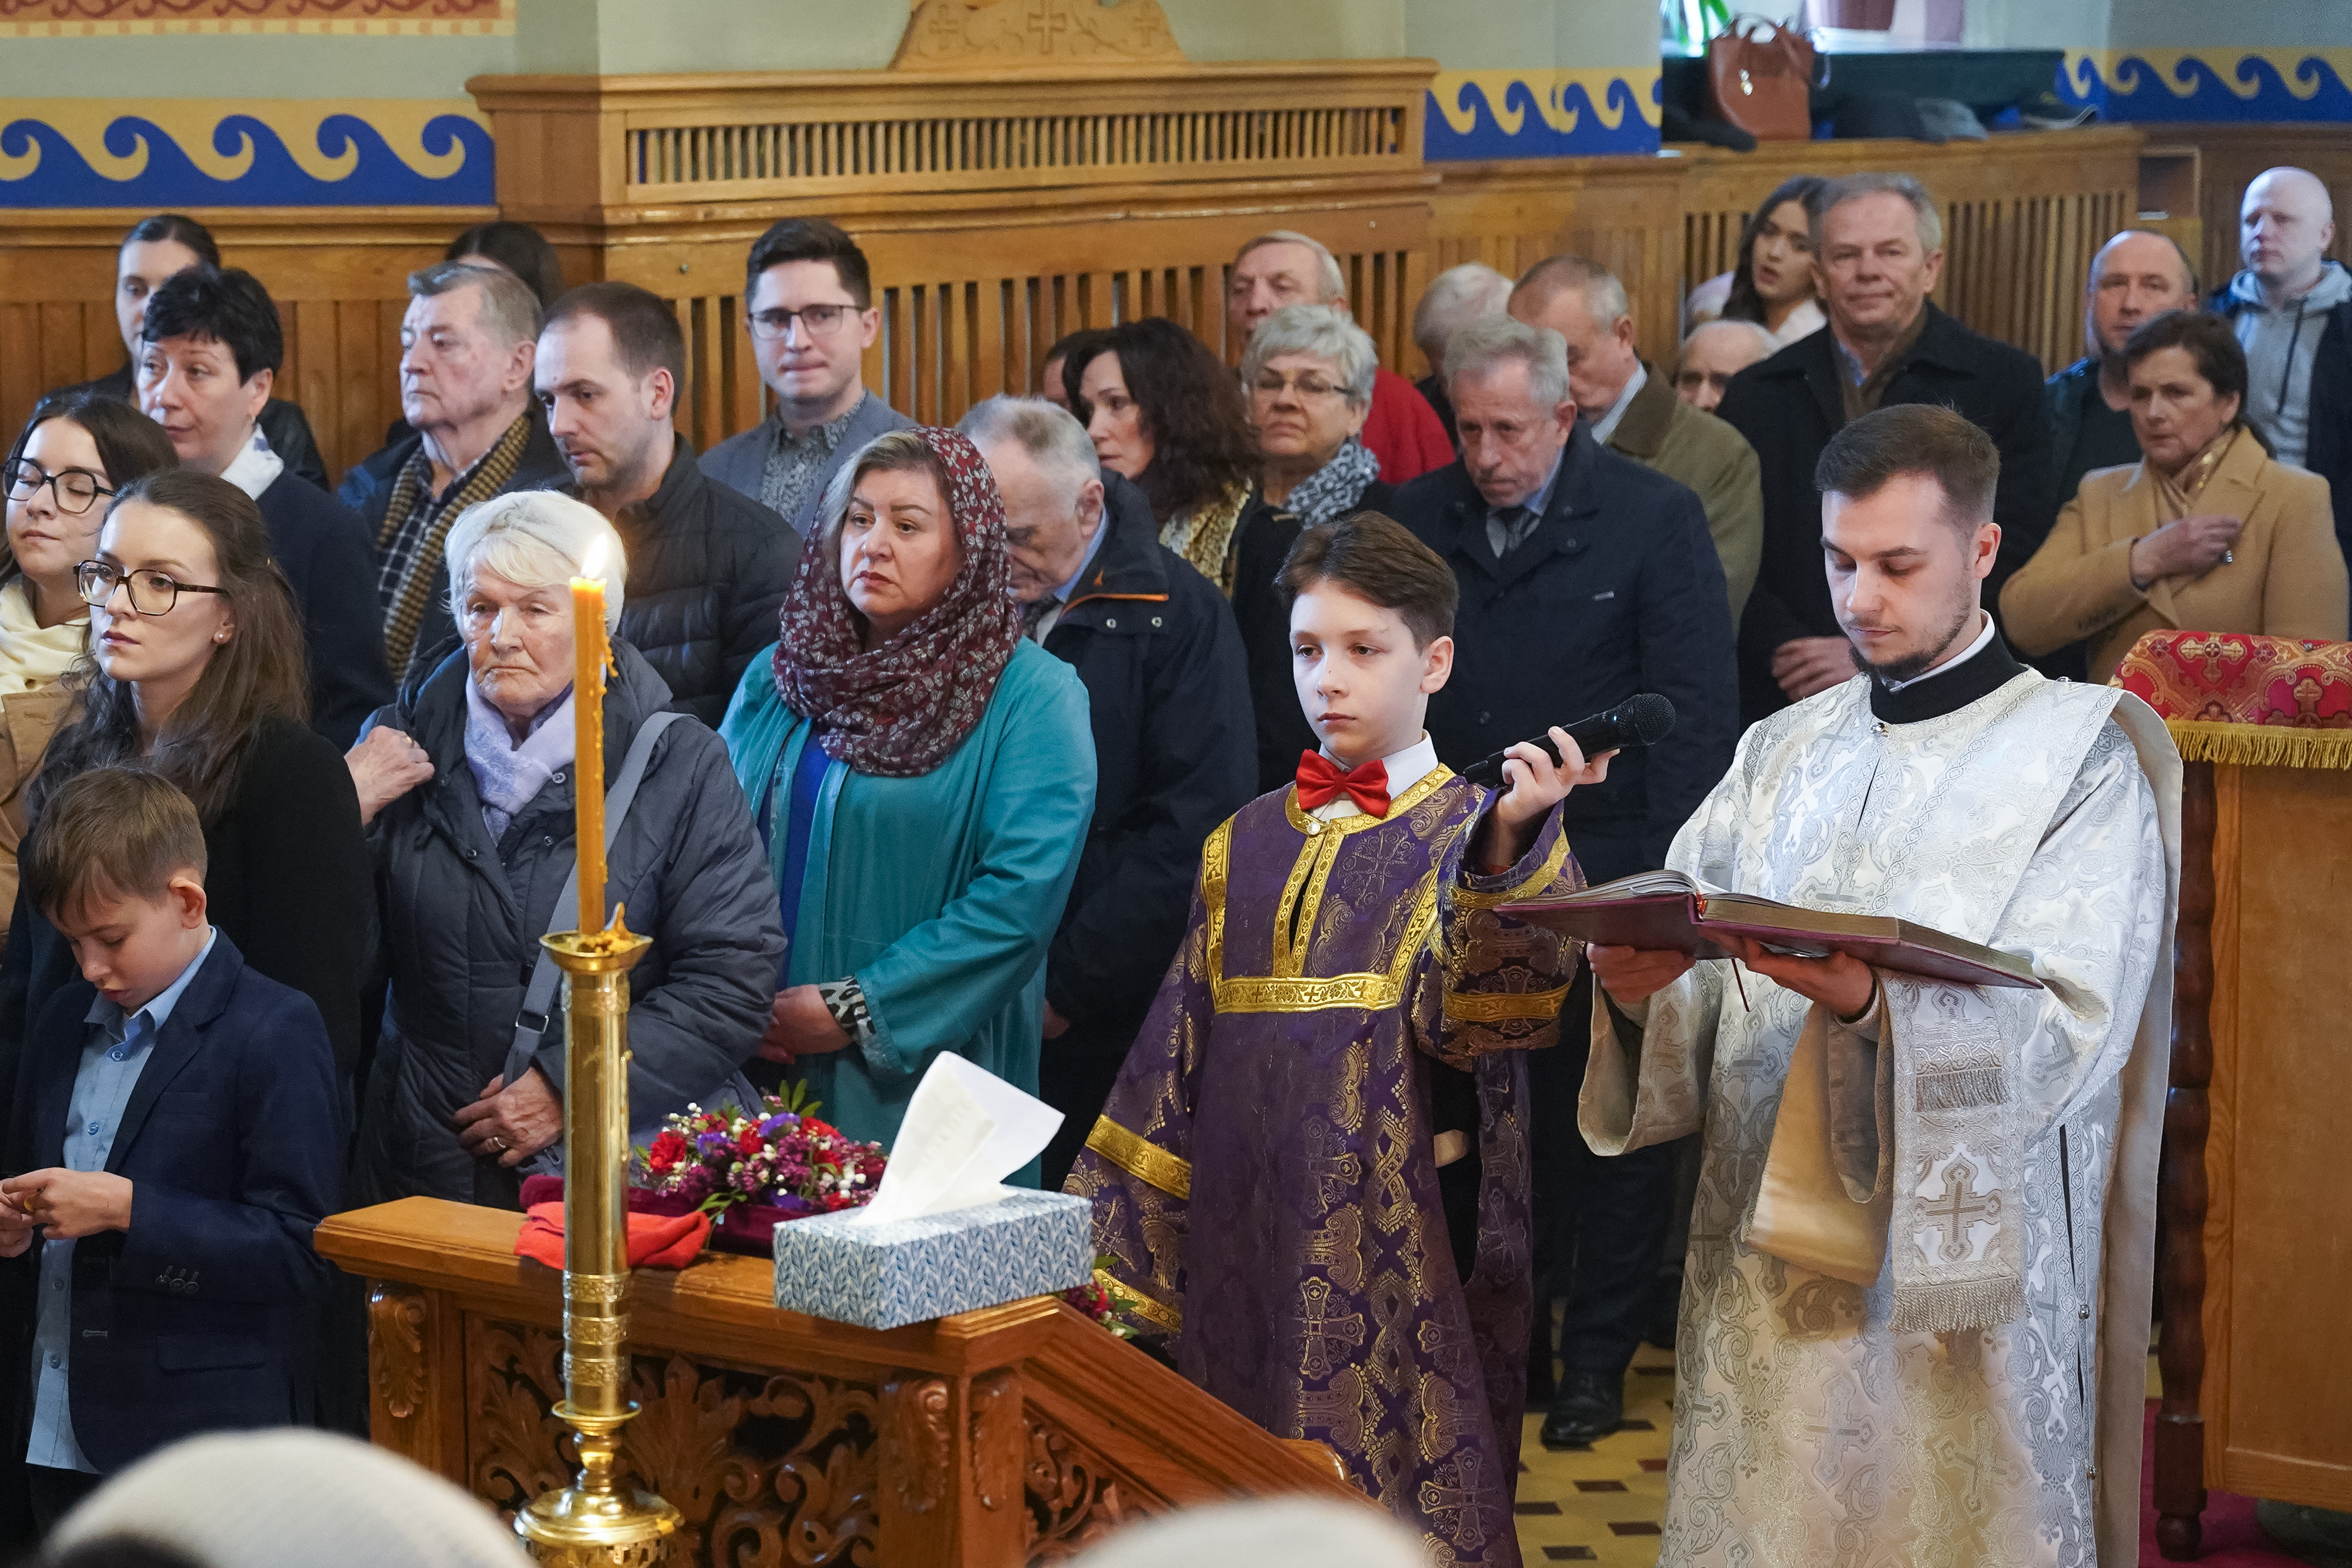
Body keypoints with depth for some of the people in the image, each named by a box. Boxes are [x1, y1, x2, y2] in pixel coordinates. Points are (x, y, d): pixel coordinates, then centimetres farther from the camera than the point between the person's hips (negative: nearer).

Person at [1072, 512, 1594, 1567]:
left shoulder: (1477, 836, -1)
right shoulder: (1248, 848, 12)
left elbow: (1473, 1007, -22)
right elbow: (1178, 1062, 14)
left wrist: (1509, 845, -39)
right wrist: (1116, 1254, 10)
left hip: (1405, 1238, -4)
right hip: (1253, 1242, 5)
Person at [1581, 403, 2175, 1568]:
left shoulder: (2080, 755, -2)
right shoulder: (1784, 753, 13)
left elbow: (2070, 1032, -15)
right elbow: (1698, 1009, 6)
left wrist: (1871, 1003, -31)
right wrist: (1639, 983, -17)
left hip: (1959, 1272, -4)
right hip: (1767, 1253, 4)